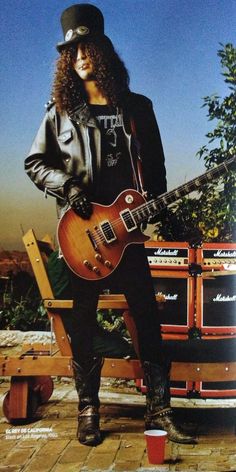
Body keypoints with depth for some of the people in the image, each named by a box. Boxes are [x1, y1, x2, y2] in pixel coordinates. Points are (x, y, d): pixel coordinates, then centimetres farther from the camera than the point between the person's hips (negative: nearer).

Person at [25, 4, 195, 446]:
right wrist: (65, 185, -10)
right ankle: (88, 410, 17)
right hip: (79, 228, 0)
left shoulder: (137, 107, 9)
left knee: (147, 316, 0)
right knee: (82, 321, 4)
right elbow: (34, 162, 7)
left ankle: (158, 409, 10)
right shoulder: (61, 110, 6)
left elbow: (155, 165, 11)